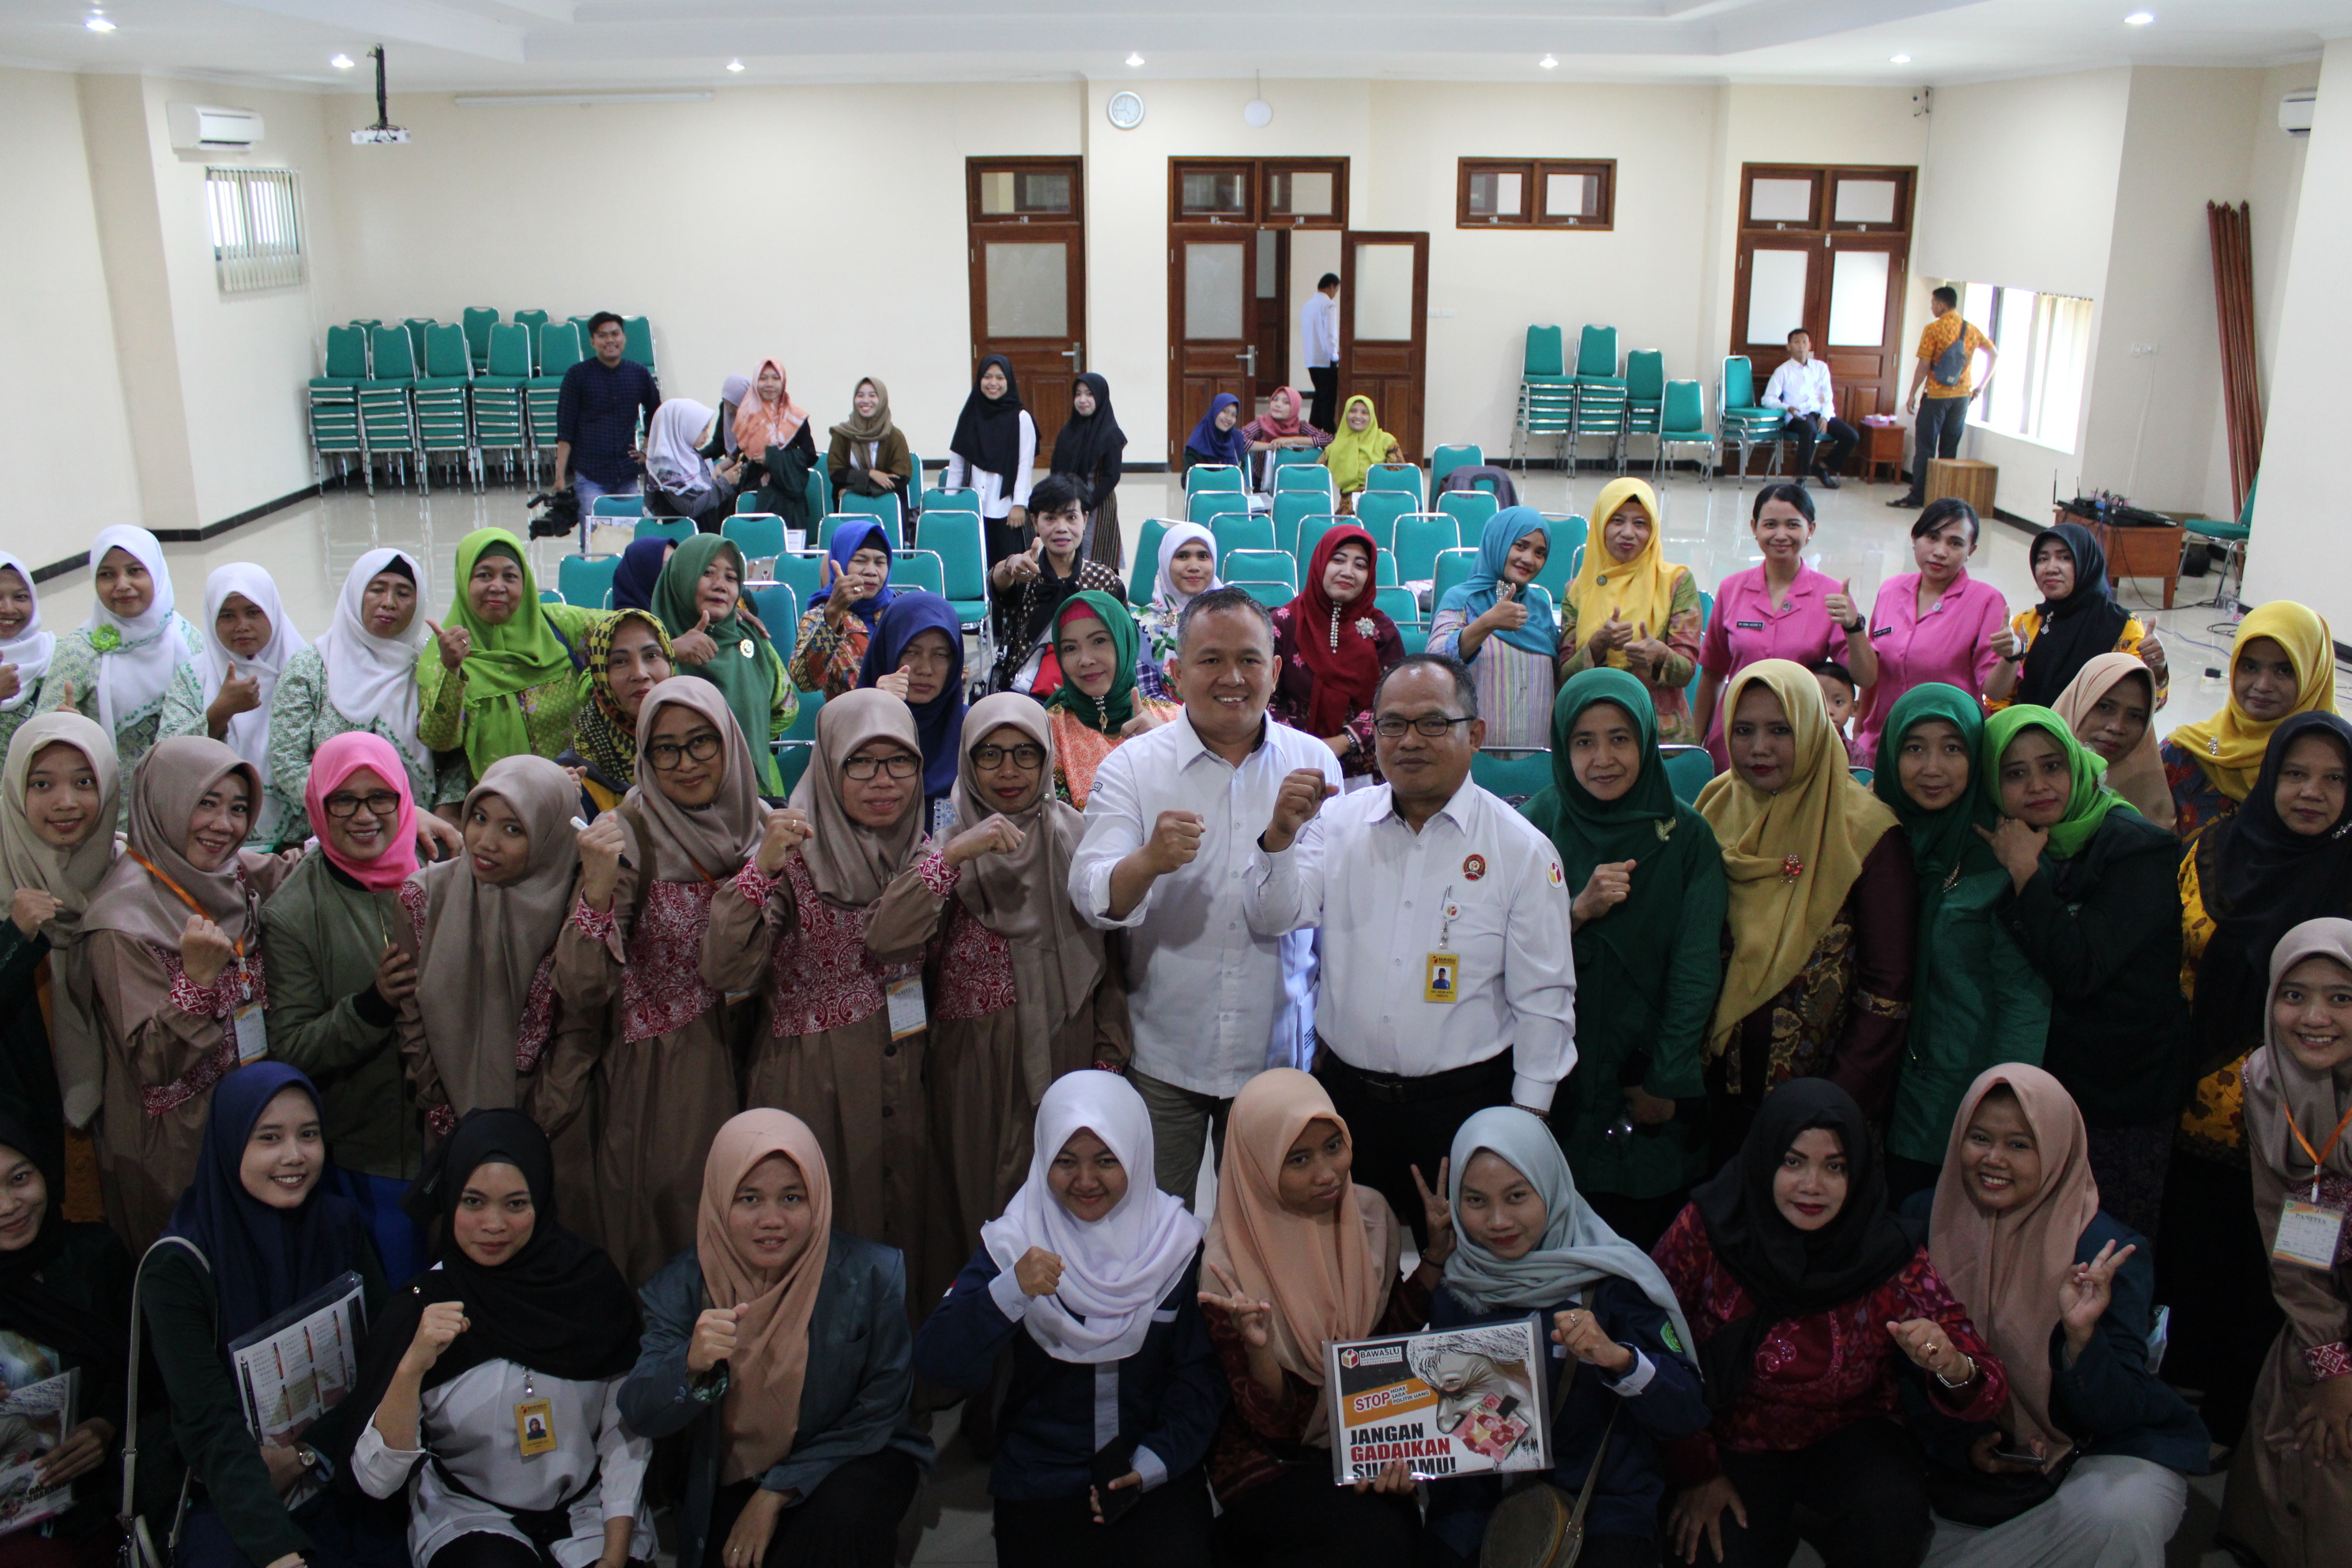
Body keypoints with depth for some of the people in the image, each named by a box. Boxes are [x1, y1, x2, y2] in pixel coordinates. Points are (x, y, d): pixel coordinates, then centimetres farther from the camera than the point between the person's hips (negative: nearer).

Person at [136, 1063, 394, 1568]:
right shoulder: (178, 1265, -11)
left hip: (340, 1482, 3)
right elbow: (212, 1427, -19)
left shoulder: (340, 1227, 1)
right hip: (226, 1503, -3)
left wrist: (303, 1455, -13)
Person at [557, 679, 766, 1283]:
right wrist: (596, 891, -34)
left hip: (745, 1072, 4)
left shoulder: (762, 824, 0)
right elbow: (582, 994, -22)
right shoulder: (629, 835, -13)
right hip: (657, 1084, -4)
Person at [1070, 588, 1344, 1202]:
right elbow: (1091, 898, -16)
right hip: (1162, 1057, -1)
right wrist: (1148, 862, -36)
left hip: (1278, 1053, 1)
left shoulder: (1315, 762, 1)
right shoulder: (1133, 766, -5)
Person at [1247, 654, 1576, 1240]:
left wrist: (1528, 1122, -3)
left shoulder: (1522, 850, -5)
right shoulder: (1338, 823, 2)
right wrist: (1280, 835, -22)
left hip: (1463, 1104, -2)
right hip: (1344, 1094, 3)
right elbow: (1273, 919, -5)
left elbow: (1542, 1000, -2)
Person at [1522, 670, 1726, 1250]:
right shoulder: (1538, 825, -3)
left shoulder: (1687, 836, -4)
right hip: (1558, 1081, 0)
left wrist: (1666, 1081, -7)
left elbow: (1697, 968, -4)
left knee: (1645, 1244, 4)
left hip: (1654, 1080, 0)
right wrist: (1579, 910, -22)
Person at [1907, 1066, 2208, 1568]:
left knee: (2117, 1517, -35)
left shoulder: (2107, 1250, -17)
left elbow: (2116, 1413, -19)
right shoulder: (1924, 1221, -8)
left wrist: (2081, 1335, -38)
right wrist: (1963, 1444, -14)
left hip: (2114, 1451, -3)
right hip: (1977, 1462, 3)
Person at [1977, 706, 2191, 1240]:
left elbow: (2080, 970, -24)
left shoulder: (2138, 849, -14)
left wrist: (2025, 873, -20)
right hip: (2034, 1081, 5)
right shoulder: (1999, 846, 3)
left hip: (2122, 1098, -5)